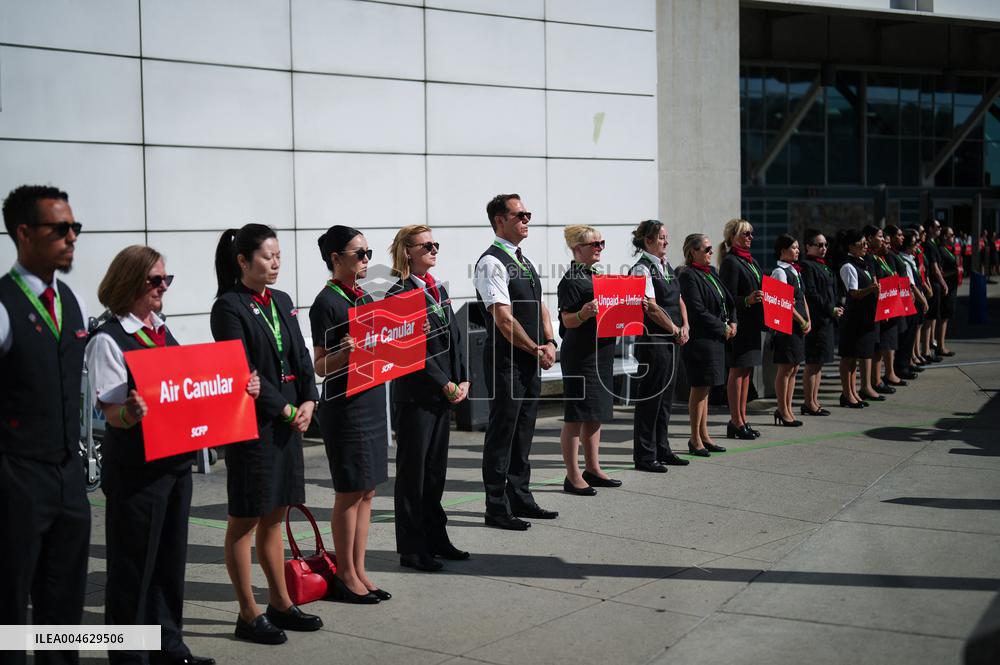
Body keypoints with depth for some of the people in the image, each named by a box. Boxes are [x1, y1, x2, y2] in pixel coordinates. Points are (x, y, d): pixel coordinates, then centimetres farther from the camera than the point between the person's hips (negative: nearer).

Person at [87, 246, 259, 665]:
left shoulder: (164, 333, 12)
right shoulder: (108, 340, -11)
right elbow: (112, 411, -16)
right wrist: (131, 413, -39)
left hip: (176, 461, 7)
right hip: (135, 467, -7)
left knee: (171, 557, 15)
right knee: (133, 564, 2)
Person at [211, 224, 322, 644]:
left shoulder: (282, 302, 13)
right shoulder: (229, 307, -10)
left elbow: (301, 357, 11)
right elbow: (243, 370, -16)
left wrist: (308, 402, -4)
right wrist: (285, 410, -15)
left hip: (288, 421, 7)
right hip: (252, 423, -7)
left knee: (274, 516, 15)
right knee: (245, 520, 2)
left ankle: (280, 604, 25)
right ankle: (249, 615, 10)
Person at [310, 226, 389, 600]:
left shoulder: (365, 298, 13)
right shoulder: (327, 303, -11)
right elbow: (321, 367, -12)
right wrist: (344, 353, -30)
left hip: (372, 401, 8)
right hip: (345, 405, -8)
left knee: (366, 492, 11)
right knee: (350, 492, -1)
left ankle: (358, 572, 18)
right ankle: (346, 576, 10)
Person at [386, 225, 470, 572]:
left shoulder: (438, 289, 13)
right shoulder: (400, 294, -12)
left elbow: (455, 337, 14)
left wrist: (462, 379, 4)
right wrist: (446, 385, -15)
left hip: (443, 393, 8)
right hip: (415, 395, -8)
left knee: (436, 468, 14)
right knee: (413, 469, 0)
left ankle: (435, 539, 24)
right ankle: (412, 548, 8)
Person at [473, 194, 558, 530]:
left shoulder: (525, 261, 17)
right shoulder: (492, 263, -13)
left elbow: (540, 306, 18)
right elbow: (504, 318, -18)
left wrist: (549, 343, 1)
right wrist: (536, 350, -12)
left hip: (532, 360, 9)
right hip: (505, 360, -9)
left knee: (524, 430, 14)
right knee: (502, 431, -3)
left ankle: (520, 498, 24)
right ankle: (497, 508, 4)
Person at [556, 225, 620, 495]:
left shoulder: (595, 276, 16)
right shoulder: (571, 280, -12)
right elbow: (568, 321, -16)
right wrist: (584, 313, -35)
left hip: (601, 351, 9)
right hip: (579, 354, -9)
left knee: (596, 413, 15)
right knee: (576, 415, -4)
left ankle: (593, 469, 24)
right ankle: (572, 477, 0)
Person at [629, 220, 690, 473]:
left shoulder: (667, 267, 15)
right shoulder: (642, 269, -11)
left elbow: (679, 300, 18)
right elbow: (652, 308, -17)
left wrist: (685, 327, 2)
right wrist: (676, 331, -10)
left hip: (671, 340, 9)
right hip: (652, 340, -9)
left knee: (666, 395, 13)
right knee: (650, 396, -4)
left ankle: (661, 449, 23)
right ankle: (644, 456, 2)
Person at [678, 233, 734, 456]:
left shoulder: (711, 272, 15)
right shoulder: (689, 276, -13)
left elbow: (726, 300, 20)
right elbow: (697, 310, -18)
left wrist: (731, 323, 4)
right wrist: (722, 329, -12)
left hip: (715, 338, 9)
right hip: (700, 339, -9)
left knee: (705, 388, 13)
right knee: (699, 388, -4)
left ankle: (704, 436, 20)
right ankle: (695, 439, 4)